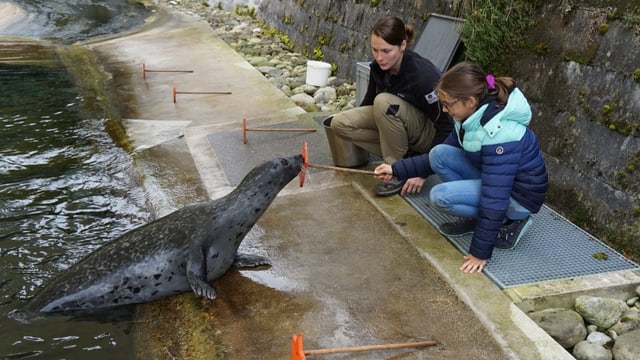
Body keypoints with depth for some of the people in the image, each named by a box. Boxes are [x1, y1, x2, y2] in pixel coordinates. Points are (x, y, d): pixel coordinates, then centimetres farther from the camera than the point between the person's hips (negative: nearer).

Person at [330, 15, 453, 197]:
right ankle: (404, 155, -4)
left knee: (384, 102, -34)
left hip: (429, 133, -7)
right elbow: (370, 101, 10)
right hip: (395, 124, 7)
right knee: (339, 123, -12)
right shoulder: (378, 67, -11)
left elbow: (447, 127, -27)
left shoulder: (423, 74, -30)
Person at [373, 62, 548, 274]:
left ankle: (510, 222, -5)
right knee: (439, 154, -8)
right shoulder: (475, 115, -5)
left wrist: (480, 252, -26)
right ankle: (478, 219, 2)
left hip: (519, 195, -8)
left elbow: (494, 198, -31)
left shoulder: (500, 134, -32)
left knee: (440, 196, -22)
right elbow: (441, 157, 7)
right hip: (495, 181, 8)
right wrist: (397, 169, 1)